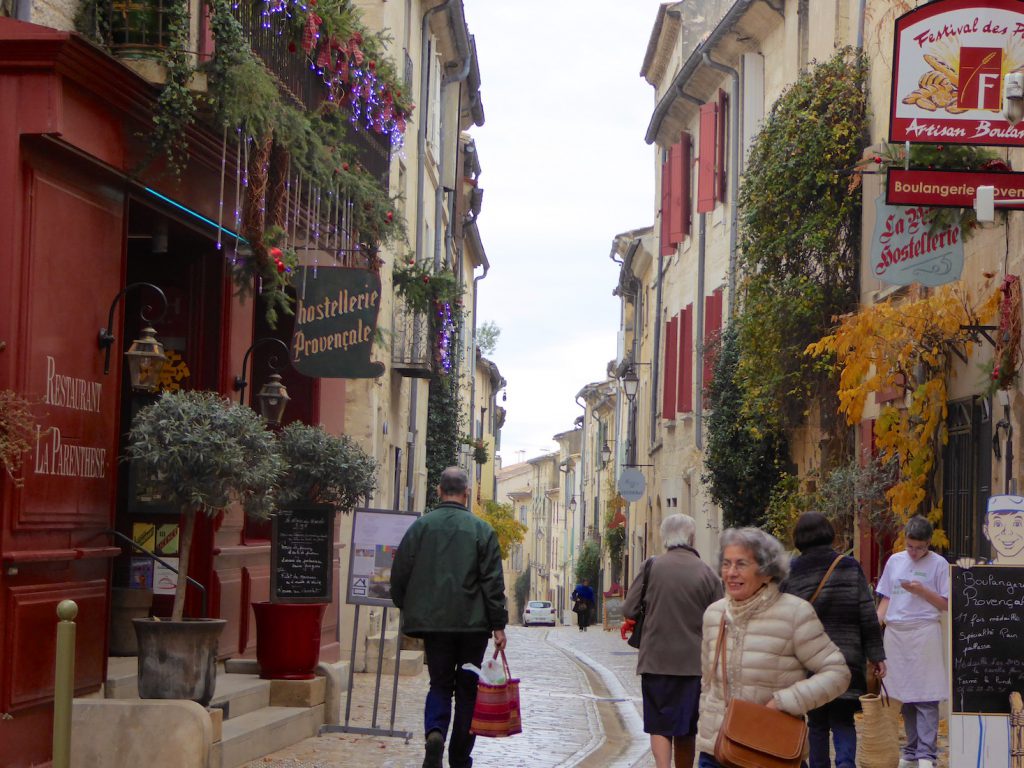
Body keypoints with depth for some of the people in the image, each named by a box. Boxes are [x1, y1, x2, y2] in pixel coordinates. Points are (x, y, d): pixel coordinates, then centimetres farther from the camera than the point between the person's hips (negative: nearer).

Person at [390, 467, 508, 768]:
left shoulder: (421, 526, 0)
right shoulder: (481, 530, -3)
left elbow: (399, 574, 2)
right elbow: (493, 582, -6)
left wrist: (409, 610, 18)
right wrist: (498, 625, -3)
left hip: (432, 621, 1)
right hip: (473, 623, -1)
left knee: (439, 684, 10)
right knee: (467, 689, 9)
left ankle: (435, 731, -18)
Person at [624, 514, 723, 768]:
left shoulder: (652, 566, -7)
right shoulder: (707, 573, -4)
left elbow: (629, 610, -4)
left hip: (656, 660, -1)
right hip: (693, 662, 1)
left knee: (659, 725, 3)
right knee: (686, 728, 14)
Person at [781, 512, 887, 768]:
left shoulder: (790, 573, 0)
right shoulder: (850, 569, 0)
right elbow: (868, 617, -2)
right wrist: (876, 655, 2)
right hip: (847, 660, 0)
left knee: (817, 723, 11)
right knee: (843, 720, 7)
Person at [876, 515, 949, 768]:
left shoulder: (939, 564, 1)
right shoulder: (894, 561, 13)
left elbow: (946, 604, 0)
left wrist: (922, 591, -12)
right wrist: (876, 624, 3)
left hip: (924, 632, -4)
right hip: (896, 632, 4)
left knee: (925, 696, -8)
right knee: (904, 695, 7)